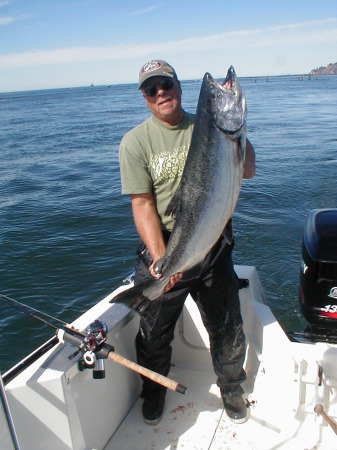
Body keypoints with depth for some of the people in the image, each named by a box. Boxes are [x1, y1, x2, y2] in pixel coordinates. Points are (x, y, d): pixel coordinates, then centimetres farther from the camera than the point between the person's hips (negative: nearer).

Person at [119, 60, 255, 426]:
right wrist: (160, 258, -23)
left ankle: (231, 386, 45)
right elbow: (142, 204, -11)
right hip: (162, 248, -2)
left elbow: (247, 171, -1)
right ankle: (154, 390, 44)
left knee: (227, 326, 16)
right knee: (155, 330, 13)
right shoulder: (135, 142, -5)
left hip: (214, 244, 2)